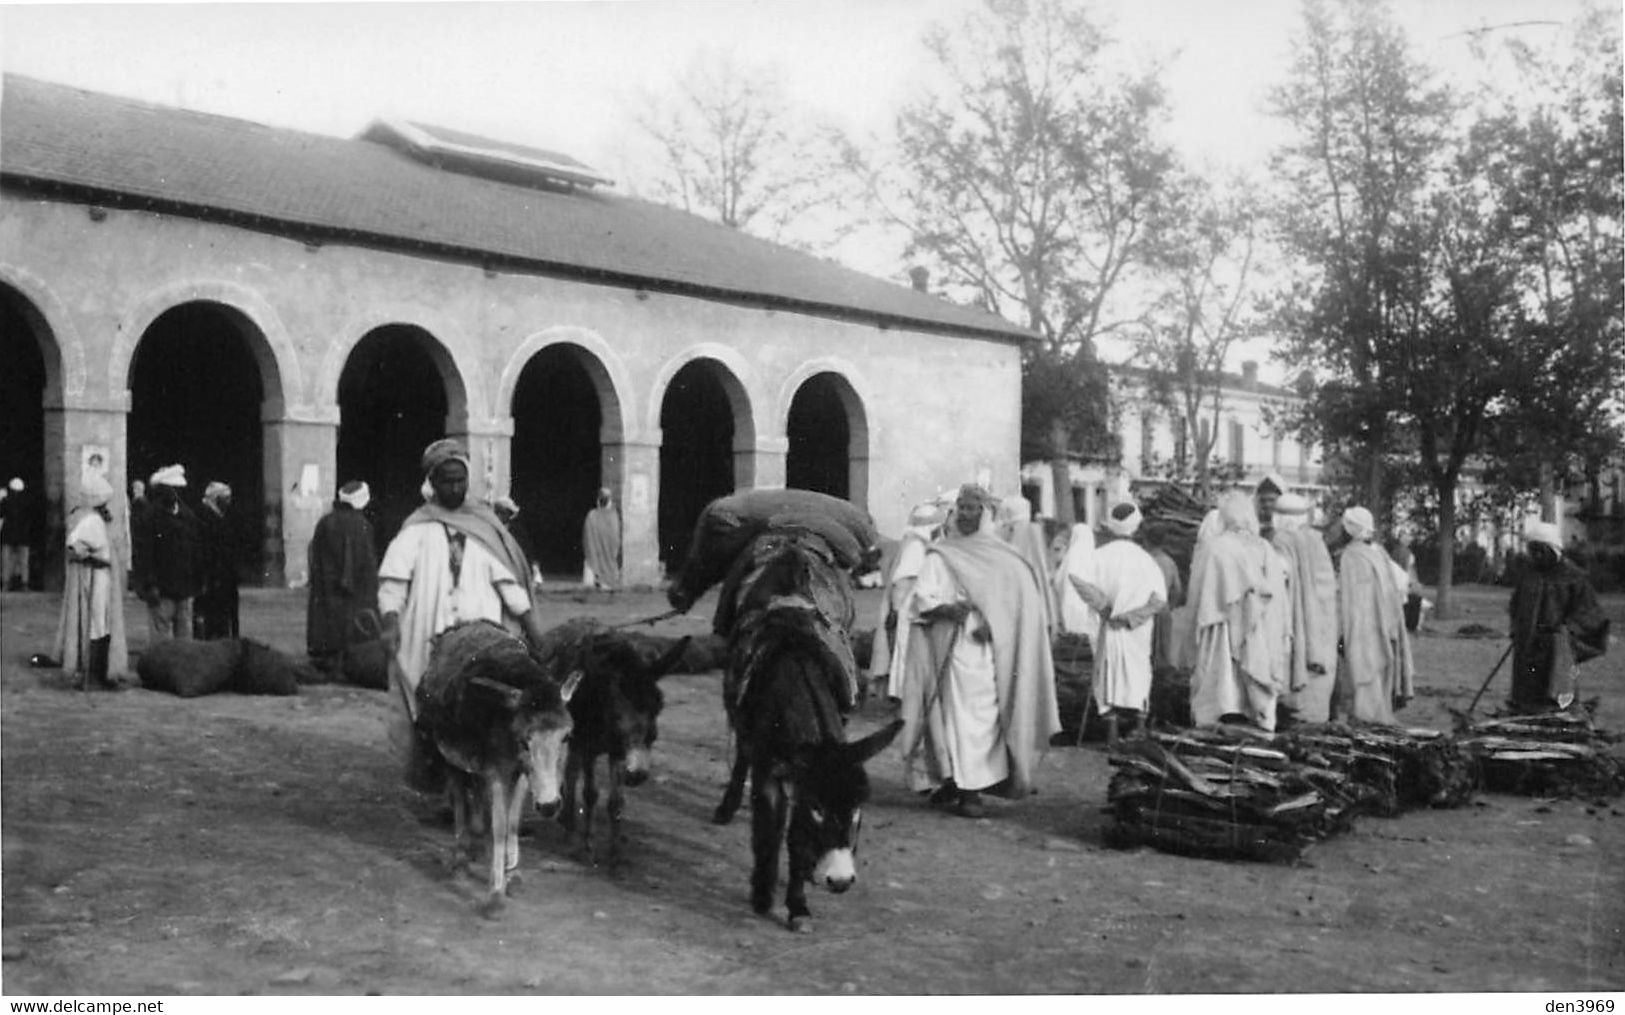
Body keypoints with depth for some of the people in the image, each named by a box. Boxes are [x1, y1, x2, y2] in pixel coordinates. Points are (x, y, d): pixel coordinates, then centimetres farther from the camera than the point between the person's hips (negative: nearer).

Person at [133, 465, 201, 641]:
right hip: (161, 592, -5)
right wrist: (150, 586, -15)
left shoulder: (188, 516, 11)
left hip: (185, 590, 5)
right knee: (162, 638, -4)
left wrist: (199, 582, 9)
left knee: (185, 637, 9)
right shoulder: (150, 518, -7)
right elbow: (143, 555, -10)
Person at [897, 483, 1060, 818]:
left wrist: (991, 623, -12)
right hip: (952, 649, -2)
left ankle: (970, 788, 6)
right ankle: (952, 781, 1)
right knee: (957, 715, -5)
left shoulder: (1002, 558, 9)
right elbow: (921, 599, -2)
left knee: (984, 714, 0)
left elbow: (1013, 601, 5)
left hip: (988, 649, 2)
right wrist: (945, 608, -21)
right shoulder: (940, 555, 5)